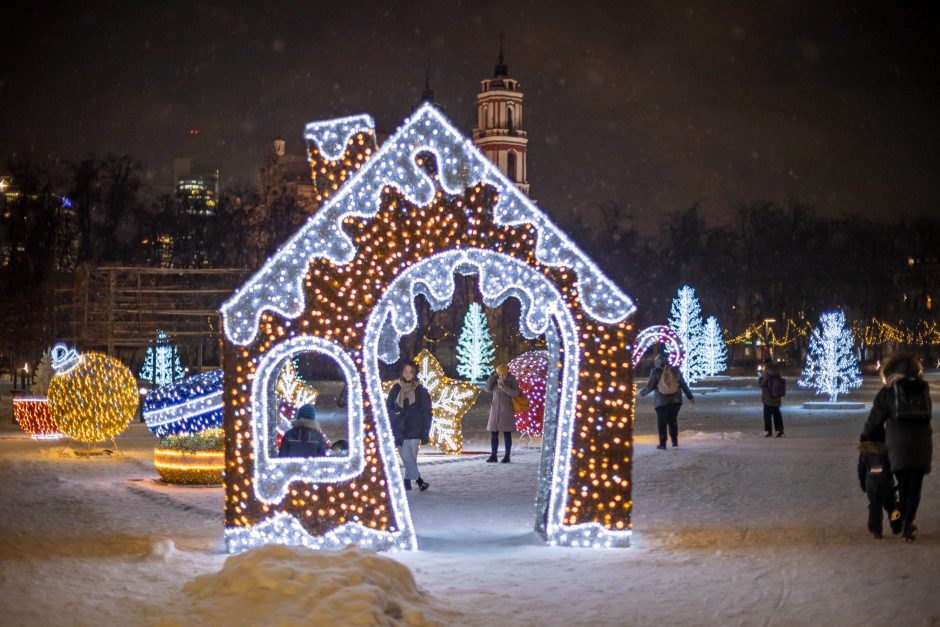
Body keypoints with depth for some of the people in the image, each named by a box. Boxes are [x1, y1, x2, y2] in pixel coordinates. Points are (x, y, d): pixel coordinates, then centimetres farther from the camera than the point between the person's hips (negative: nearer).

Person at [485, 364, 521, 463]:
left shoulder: (512, 380, -7)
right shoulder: (495, 380, 5)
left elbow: (516, 393, -16)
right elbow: (488, 389, -7)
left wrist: (504, 387, -25)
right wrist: (493, 376, -12)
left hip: (507, 409, -4)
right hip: (495, 410, 4)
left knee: (507, 433, -3)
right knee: (493, 433, 2)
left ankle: (507, 456, 2)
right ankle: (493, 456, 7)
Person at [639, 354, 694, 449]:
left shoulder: (655, 372, -5)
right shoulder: (675, 370, 2)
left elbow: (650, 386, -5)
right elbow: (683, 385, 4)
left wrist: (642, 393, 12)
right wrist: (690, 397, 11)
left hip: (661, 401, -3)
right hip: (675, 400, 3)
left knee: (662, 422, 5)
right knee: (673, 420, 16)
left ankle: (662, 444, 3)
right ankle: (675, 441, 11)